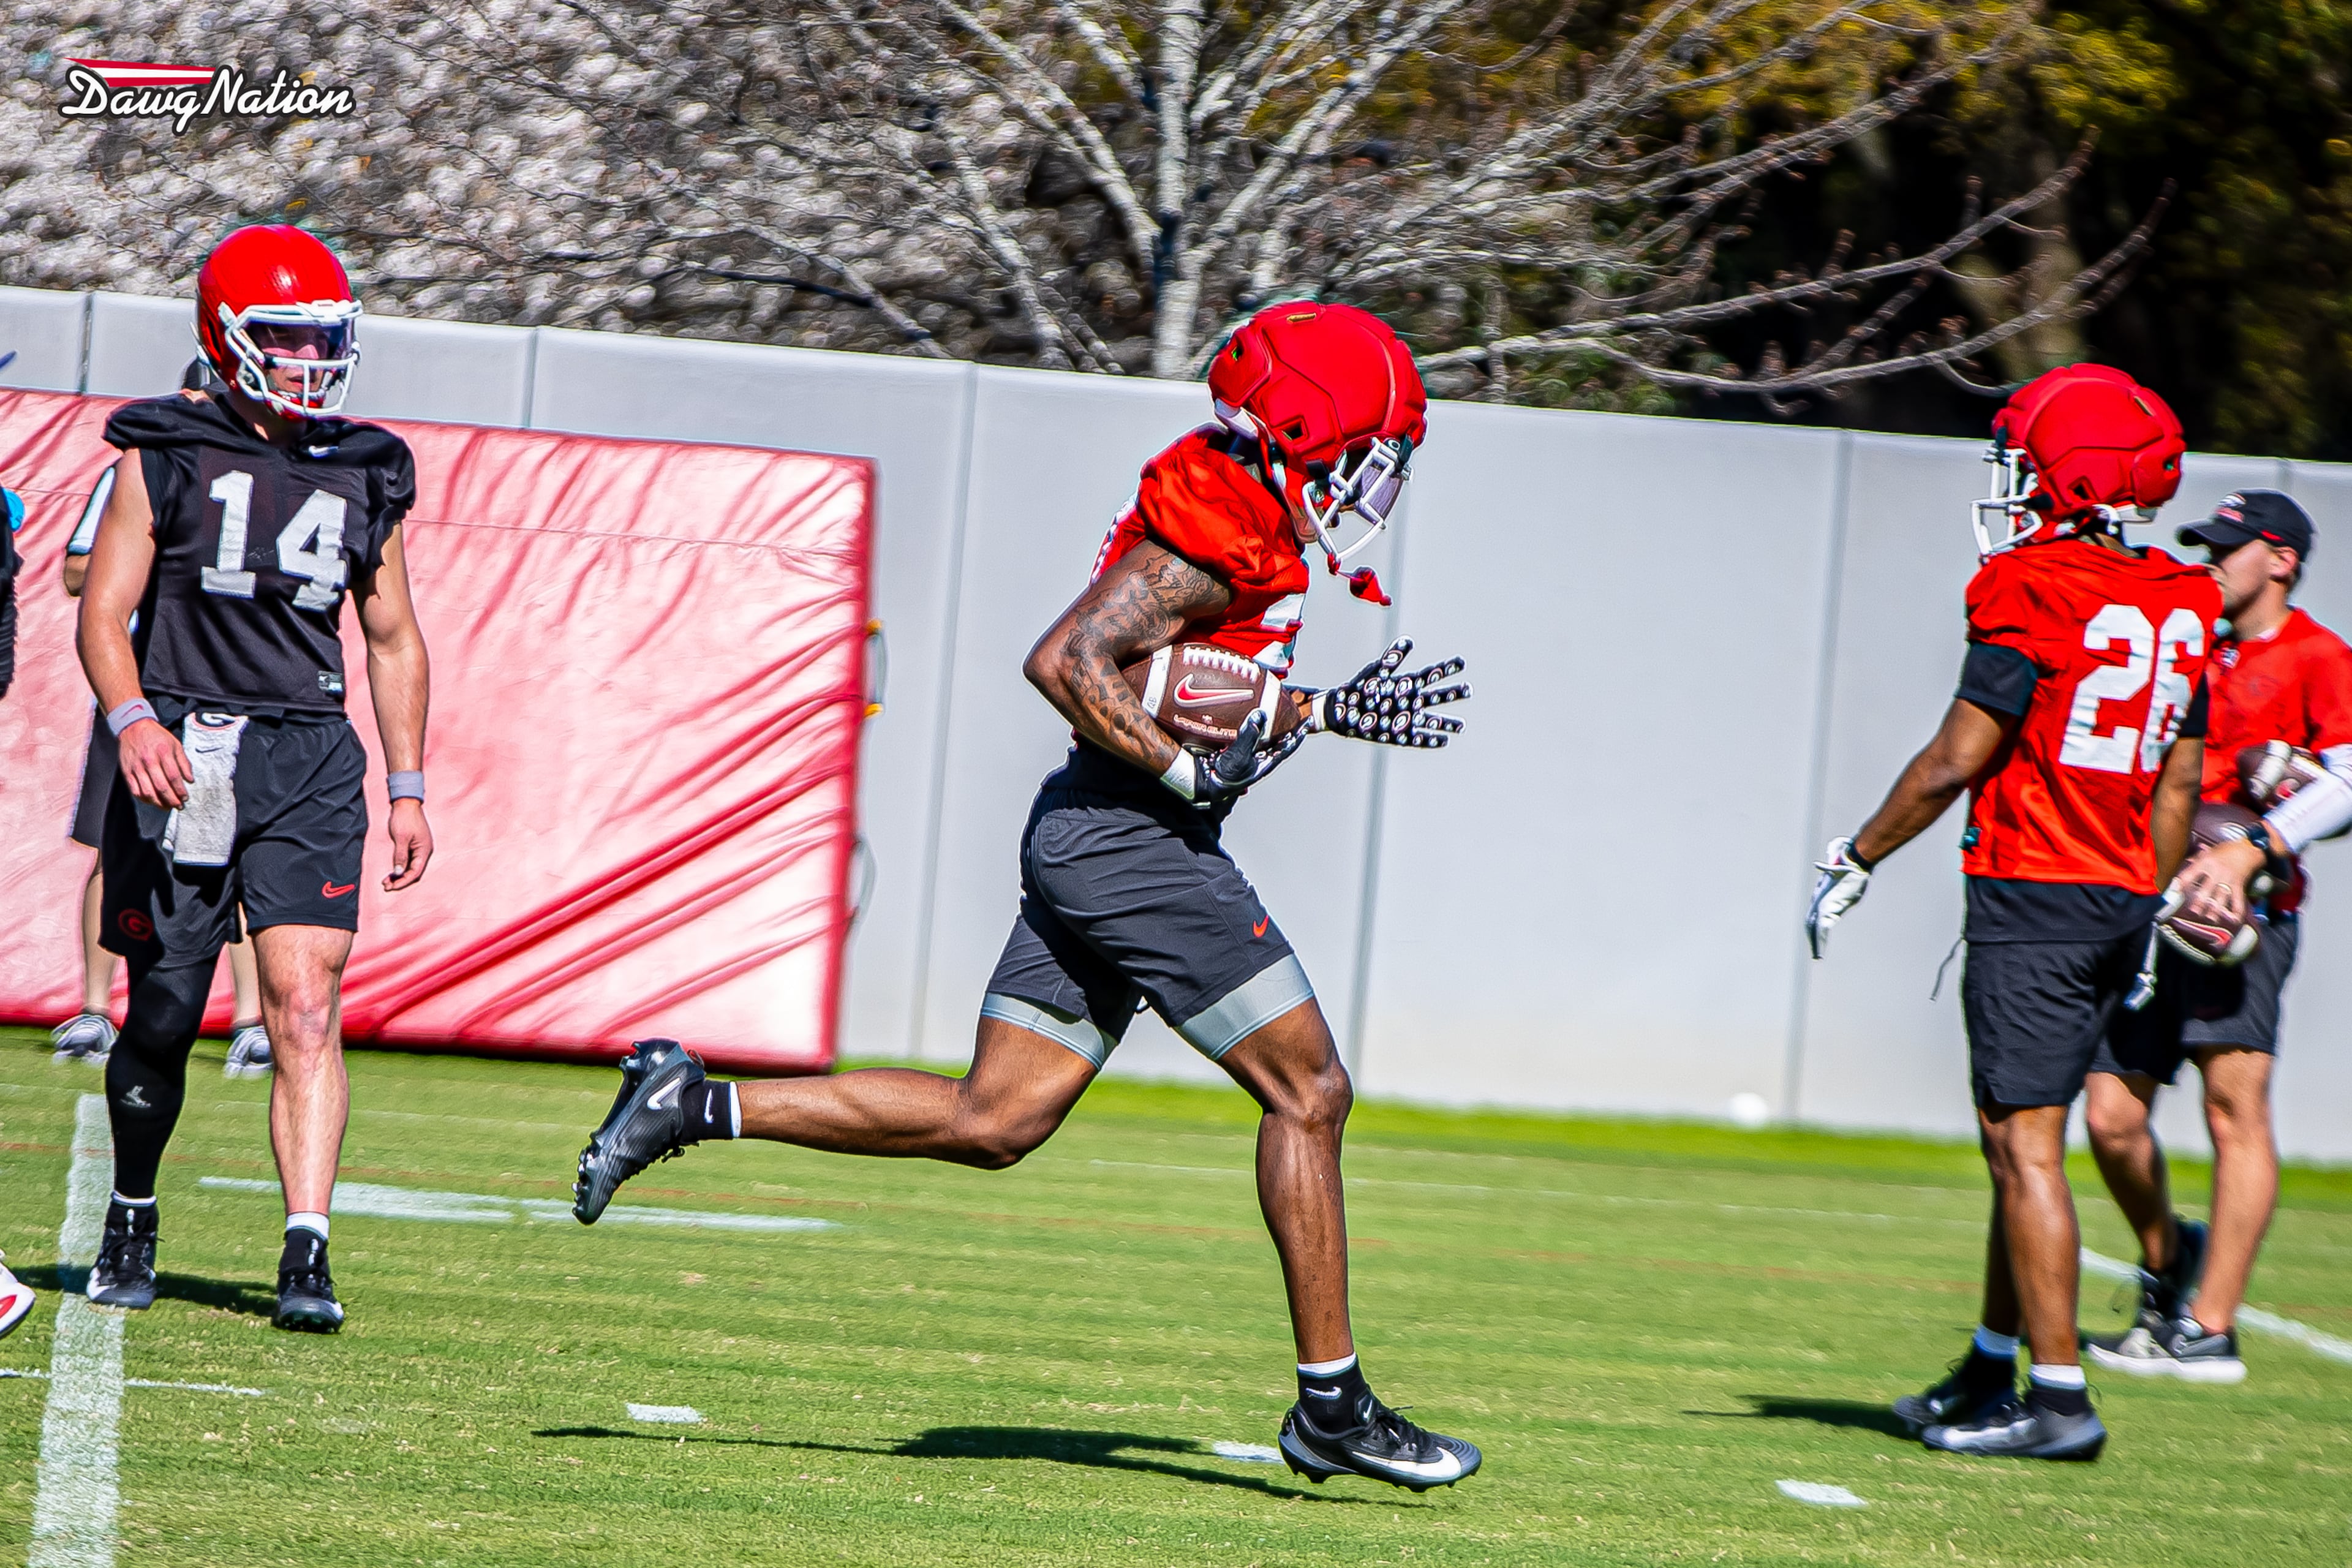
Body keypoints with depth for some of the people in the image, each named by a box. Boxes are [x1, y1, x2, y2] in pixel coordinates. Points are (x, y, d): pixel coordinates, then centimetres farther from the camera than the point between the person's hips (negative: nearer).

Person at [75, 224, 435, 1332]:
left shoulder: (366, 478, 11)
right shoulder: (164, 460, 1)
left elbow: (393, 640, 19)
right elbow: (104, 613, -2)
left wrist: (407, 788, 14)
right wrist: (133, 719, -21)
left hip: (309, 758, 2)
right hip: (182, 755, -2)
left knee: (306, 1008, -13)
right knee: (162, 1016, 5)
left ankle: (306, 1257, -19)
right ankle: (131, 1223, 28)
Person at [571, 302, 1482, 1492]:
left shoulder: (1239, 514, 16)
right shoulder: (1223, 532, -15)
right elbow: (1065, 660, -22)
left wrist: (1336, 713, 22)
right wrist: (1187, 770, -21)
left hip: (1083, 843, 10)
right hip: (1136, 842, -10)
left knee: (988, 1124, 8)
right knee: (1307, 1093, -1)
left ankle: (690, 1105, 6)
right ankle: (1332, 1406, 3)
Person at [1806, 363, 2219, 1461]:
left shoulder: (2032, 595, -13)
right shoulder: (2180, 610, 10)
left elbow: (1958, 760, -13)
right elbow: (2178, 788, 14)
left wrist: (1855, 860, -3)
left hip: (2033, 895, -8)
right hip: (2125, 897, 8)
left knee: (2023, 1144, -5)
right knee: (2018, 1136, 17)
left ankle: (2060, 1398, -7)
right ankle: (1990, 1373, 23)